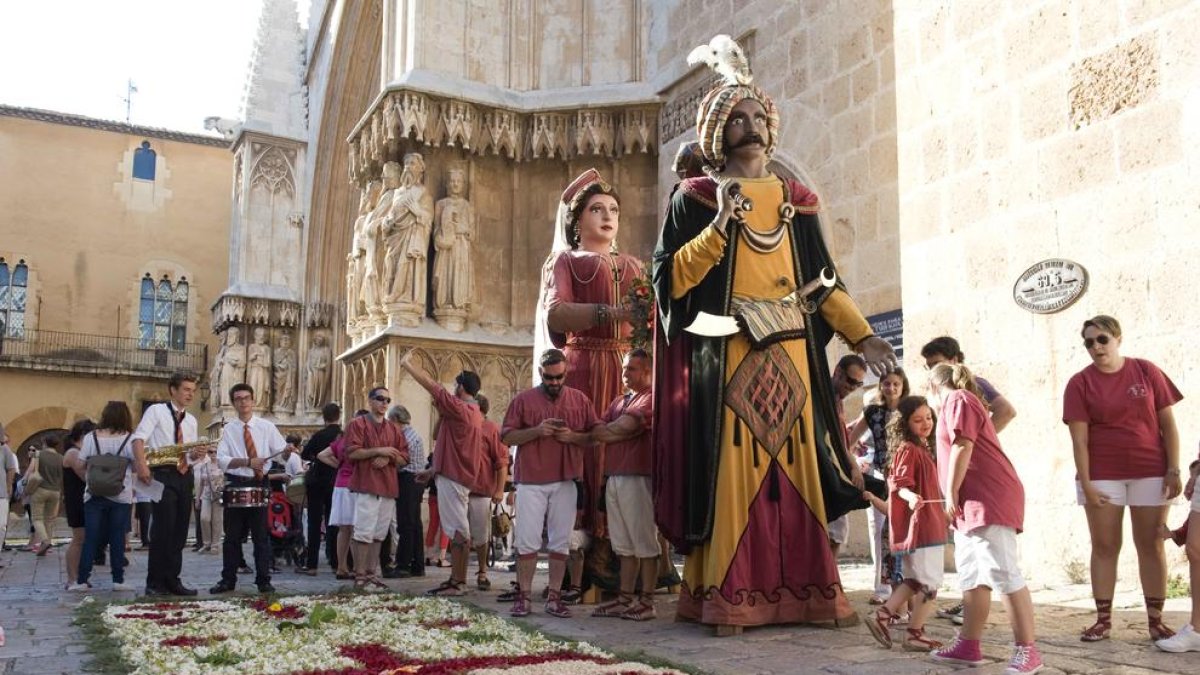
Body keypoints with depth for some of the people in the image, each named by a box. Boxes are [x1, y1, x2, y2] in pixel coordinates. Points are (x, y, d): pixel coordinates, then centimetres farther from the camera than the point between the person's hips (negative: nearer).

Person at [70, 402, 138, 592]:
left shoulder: (91, 437, -1)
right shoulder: (130, 439, -5)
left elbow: (81, 465, 0)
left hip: (94, 495, 1)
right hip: (121, 496, -1)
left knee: (90, 539, 6)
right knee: (117, 538, 4)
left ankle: (82, 580, 7)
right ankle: (118, 580, 5)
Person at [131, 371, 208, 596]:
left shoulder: (191, 421, 19)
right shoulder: (156, 411, 0)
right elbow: (138, 438, -13)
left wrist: (197, 454, -3)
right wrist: (141, 465, -28)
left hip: (184, 477, 6)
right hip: (163, 475, -6)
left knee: (180, 531, 8)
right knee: (162, 529, -7)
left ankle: (172, 580, 15)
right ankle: (155, 583, 2)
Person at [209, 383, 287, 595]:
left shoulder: (267, 427, 4)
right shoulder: (228, 430, 3)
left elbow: (282, 453, 2)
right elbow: (221, 460, -7)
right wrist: (248, 462, -18)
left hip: (259, 484, -1)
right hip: (235, 485, 1)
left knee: (261, 535, 2)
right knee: (232, 535, 6)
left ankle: (264, 581, 9)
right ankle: (228, 580, 15)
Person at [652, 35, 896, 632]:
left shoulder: (795, 199, 17)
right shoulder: (697, 197, 4)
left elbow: (823, 280, 17)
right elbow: (671, 278, -5)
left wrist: (861, 336, 7)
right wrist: (720, 224, -14)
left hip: (791, 354, 5)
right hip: (726, 355, -4)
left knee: (795, 464, 3)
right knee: (732, 468, -7)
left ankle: (802, 591, 9)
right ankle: (727, 598, -3)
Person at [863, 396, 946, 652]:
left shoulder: (923, 449, 15)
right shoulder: (908, 450, -14)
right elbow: (900, 484, -23)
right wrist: (911, 497, -43)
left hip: (928, 524, 10)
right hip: (919, 525, -10)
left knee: (914, 581, 17)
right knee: (930, 583, -2)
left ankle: (882, 616, 14)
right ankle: (915, 635, 6)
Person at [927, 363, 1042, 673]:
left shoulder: (957, 399, -5)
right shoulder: (963, 401, 25)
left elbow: (962, 447, -15)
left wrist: (951, 493, -14)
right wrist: (956, 497, 24)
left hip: (989, 498, -11)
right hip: (972, 502, 11)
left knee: (1002, 573, -13)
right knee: (972, 576, 10)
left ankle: (1027, 650, -12)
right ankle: (968, 645, 13)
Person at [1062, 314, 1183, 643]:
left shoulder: (1146, 371, 1)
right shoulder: (1080, 383, -2)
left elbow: (1168, 424, 2)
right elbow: (1079, 438, -6)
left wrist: (1174, 469, -4)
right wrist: (1085, 482, -11)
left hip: (1150, 472, 1)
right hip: (1102, 475, 0)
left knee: (1151, 545, 5)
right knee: (1104, 546, 4)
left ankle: (1156, 620, 12)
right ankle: (1103, 619, 10)